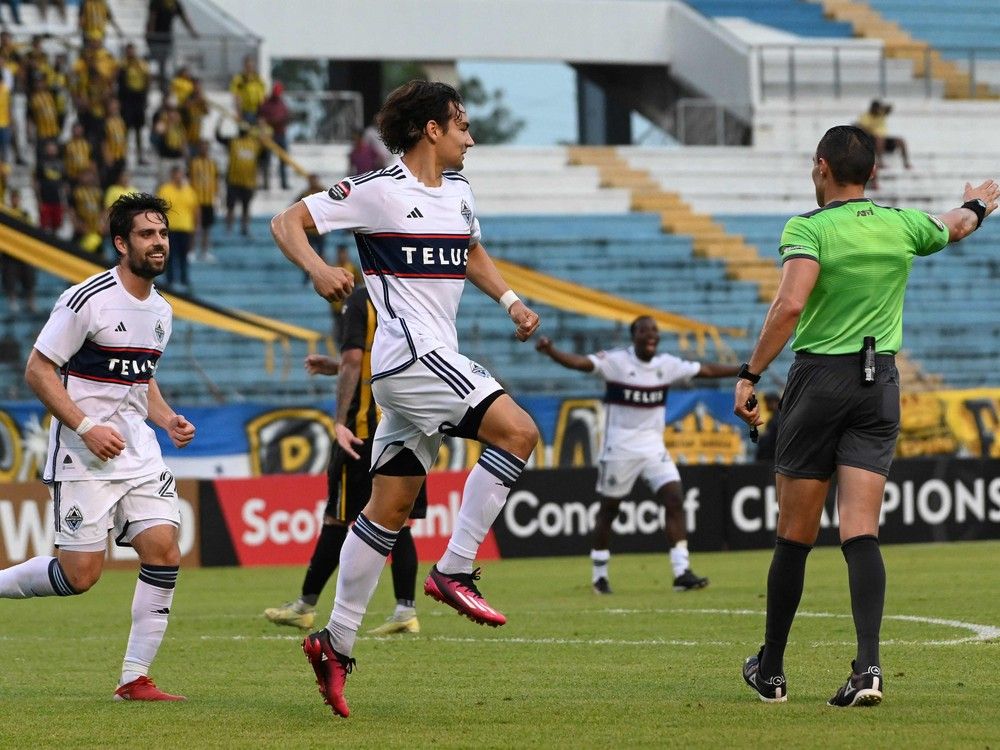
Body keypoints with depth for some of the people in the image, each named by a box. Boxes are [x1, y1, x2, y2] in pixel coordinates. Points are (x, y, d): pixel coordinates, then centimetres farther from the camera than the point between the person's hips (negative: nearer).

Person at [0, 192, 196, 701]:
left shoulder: (161, 311, 11)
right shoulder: (87, 300, -13)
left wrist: (168, 420, 7)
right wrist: (86, 426, -19)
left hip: (138, 453, 7)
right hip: (84, 459, -7)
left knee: (164, 553, -9)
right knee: (80, 575, -9)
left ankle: (135, 678, -2)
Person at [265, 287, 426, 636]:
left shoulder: (361, 299, -7)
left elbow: (353, 361, -17)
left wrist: (341, 422, -17)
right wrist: (336, 367, 27)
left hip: (368, 427, -6)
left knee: (337, 519, 3)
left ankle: (306, 605, 12)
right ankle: (405, 610, 0)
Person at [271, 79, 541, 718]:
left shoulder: (458, 190, 15)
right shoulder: (377, 191, -8)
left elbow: (473, 254, 33)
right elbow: (287, 223, -6)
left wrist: (511, 300, 16)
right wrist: (318, 269, -26)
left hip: (434, 361, 8)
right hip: (411, 351, -8)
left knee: (391, 506, 8)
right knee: (518, 430, -19)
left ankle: (338, 641, 12)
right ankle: (455, 570, -15)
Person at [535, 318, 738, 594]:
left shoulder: (668, 365, 4)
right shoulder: (616, 361, -11)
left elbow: (707, 370, 11)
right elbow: (581, 362, -25)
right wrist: (551, 351, -43)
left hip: (654, 447, 4)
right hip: (620, 447, -4)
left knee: (675, 499, -11)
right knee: (609, 509, 6)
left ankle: (682, 573, -13)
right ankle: (599, 575, 22)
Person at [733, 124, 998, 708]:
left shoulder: (807, 230, -9)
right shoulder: (902, 225, 6)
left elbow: (790, 304, -23)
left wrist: (751, 375, -18)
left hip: (819, 380, -3)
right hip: (880, 383, 3)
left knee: (795, 538, 6)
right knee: (862, 534, -4)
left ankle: (771, 670, 17)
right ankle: (869, 665, -21)